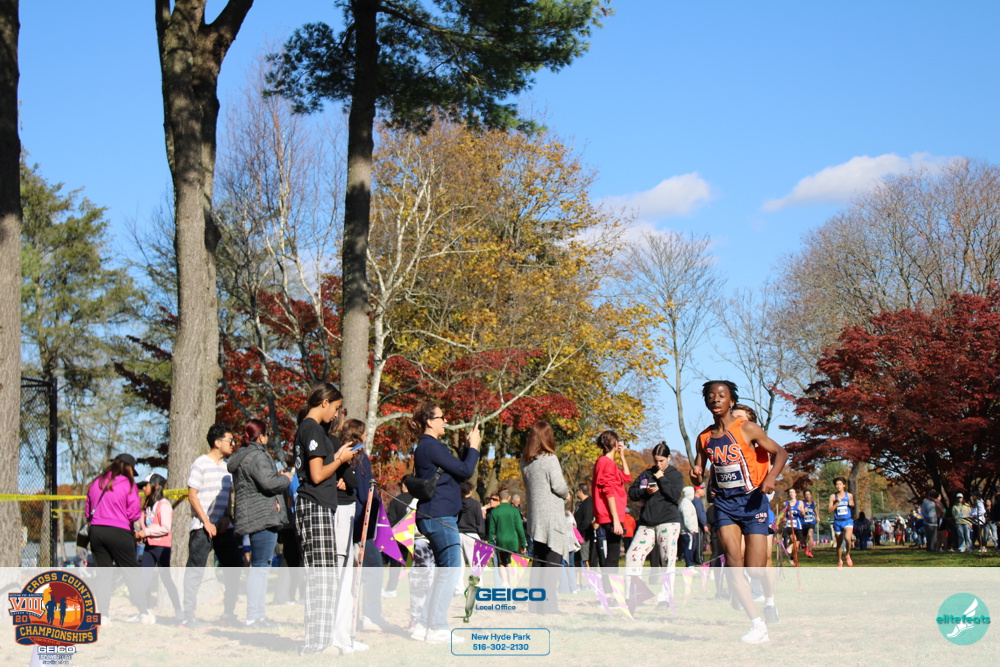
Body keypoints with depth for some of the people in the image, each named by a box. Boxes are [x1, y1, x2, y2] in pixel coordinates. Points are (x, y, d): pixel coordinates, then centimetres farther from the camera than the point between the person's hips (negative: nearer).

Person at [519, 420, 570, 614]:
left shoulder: (525, 461, 10)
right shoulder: (549, 458, -11)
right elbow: (558, 485, -13)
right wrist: (566, 494, 9)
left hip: (534, 517, 7)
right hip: (551, 516, -7)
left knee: (538, 560, 13)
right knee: (552, 560, -5)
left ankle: (535, 602, 15)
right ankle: (548, 603, -9)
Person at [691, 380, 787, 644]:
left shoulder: (747, 429, -6)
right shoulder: (704, 438, 7)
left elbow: (780, 452, -6)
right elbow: (699, 471, 16)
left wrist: (770, 477, -24)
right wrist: (696, 475, -8)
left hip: (752, 501, -4)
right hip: (725, 504, 4)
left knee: (755, 569, -4)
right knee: (733, 564, -12)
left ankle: (770, 598, 33)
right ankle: (758, 626, -5)